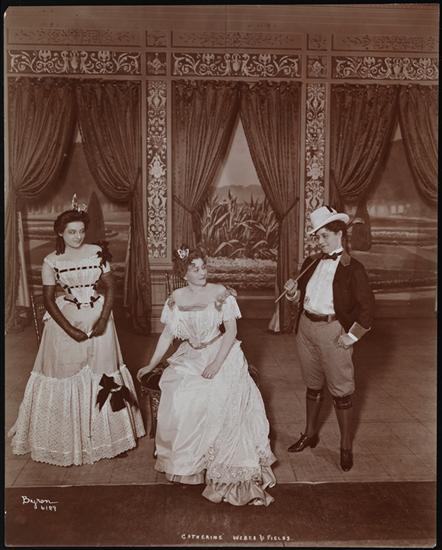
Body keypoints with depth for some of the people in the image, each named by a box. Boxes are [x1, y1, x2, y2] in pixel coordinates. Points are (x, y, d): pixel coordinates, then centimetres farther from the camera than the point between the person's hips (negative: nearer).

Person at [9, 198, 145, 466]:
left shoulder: (98, 253, -2)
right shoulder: (52, 261, -5)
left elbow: (110, 288, 0)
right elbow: (49, 300, -4)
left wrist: (103, 320, -13)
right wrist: (70, 329, -13)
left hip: (98, 318, 1)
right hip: (65, 321, -1)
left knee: (103, 376, 6)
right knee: (66, 376, 5)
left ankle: (111, 436, 23)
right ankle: (67, 443, 23)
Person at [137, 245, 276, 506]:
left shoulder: (221, 293, -6)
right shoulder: (176, 298, 1)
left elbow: (231, 329, -9)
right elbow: (168, 335, 8)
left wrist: (217, 362, -18)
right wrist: (151, 365, 6)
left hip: (221, 356, -2)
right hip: (190, 360, 3)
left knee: (222, 399, -21)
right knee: (181, 401, -17)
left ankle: (224, 468, -3)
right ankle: (186, 461, 7)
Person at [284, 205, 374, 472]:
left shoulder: (352, 267, -9)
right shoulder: (312, 262, 7)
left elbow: (367, 307, -9)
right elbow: (301, 298, 16)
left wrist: (351, 337, -12)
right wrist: (293, 291, -6)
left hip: (333, 331, -5)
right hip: (306, 327, 5)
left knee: (341, 390, 5)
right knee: (313, 385, 19)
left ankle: (346, 447, 22)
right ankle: (310, 434, 36)